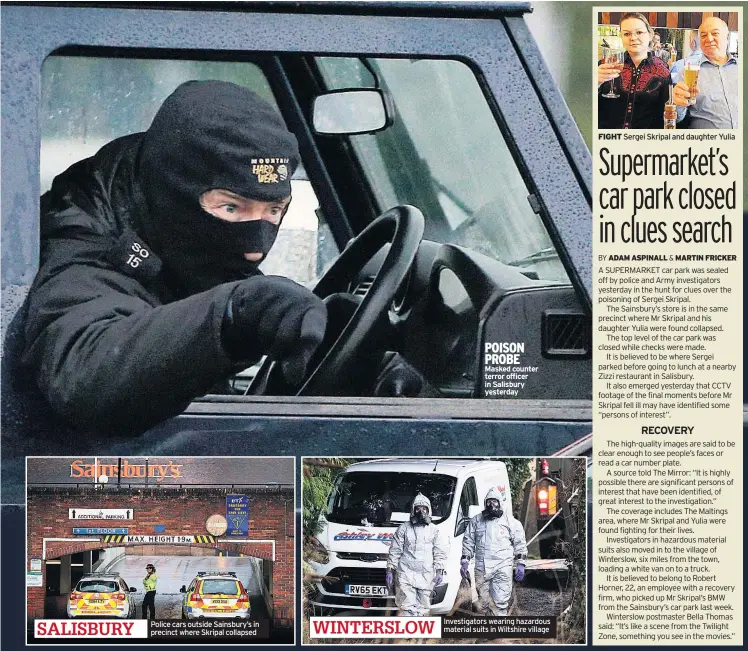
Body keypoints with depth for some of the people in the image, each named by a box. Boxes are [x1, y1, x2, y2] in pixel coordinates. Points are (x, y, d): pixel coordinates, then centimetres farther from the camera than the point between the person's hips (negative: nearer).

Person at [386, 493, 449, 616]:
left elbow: (440, 553, 6)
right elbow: (395, 551, 9)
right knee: (407, 607, -11)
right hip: (405, 574, -2)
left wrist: (440, 571, -6)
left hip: (426, 577, 2)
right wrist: (390, 570, 4)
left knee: (422, 609, 3)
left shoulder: (435, 531, 11)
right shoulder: (404, 528, 9)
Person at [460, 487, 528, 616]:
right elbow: (468, 541, 17)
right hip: (481, 567, 3)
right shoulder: (476, 521, 14)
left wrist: (520, 564, 1)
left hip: (502, 567, -3)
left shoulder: (509, 520, 7)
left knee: (500, 601, -9)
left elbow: (519, 543, 8)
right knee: (483, 602, 5)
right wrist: (464, 560, 7)